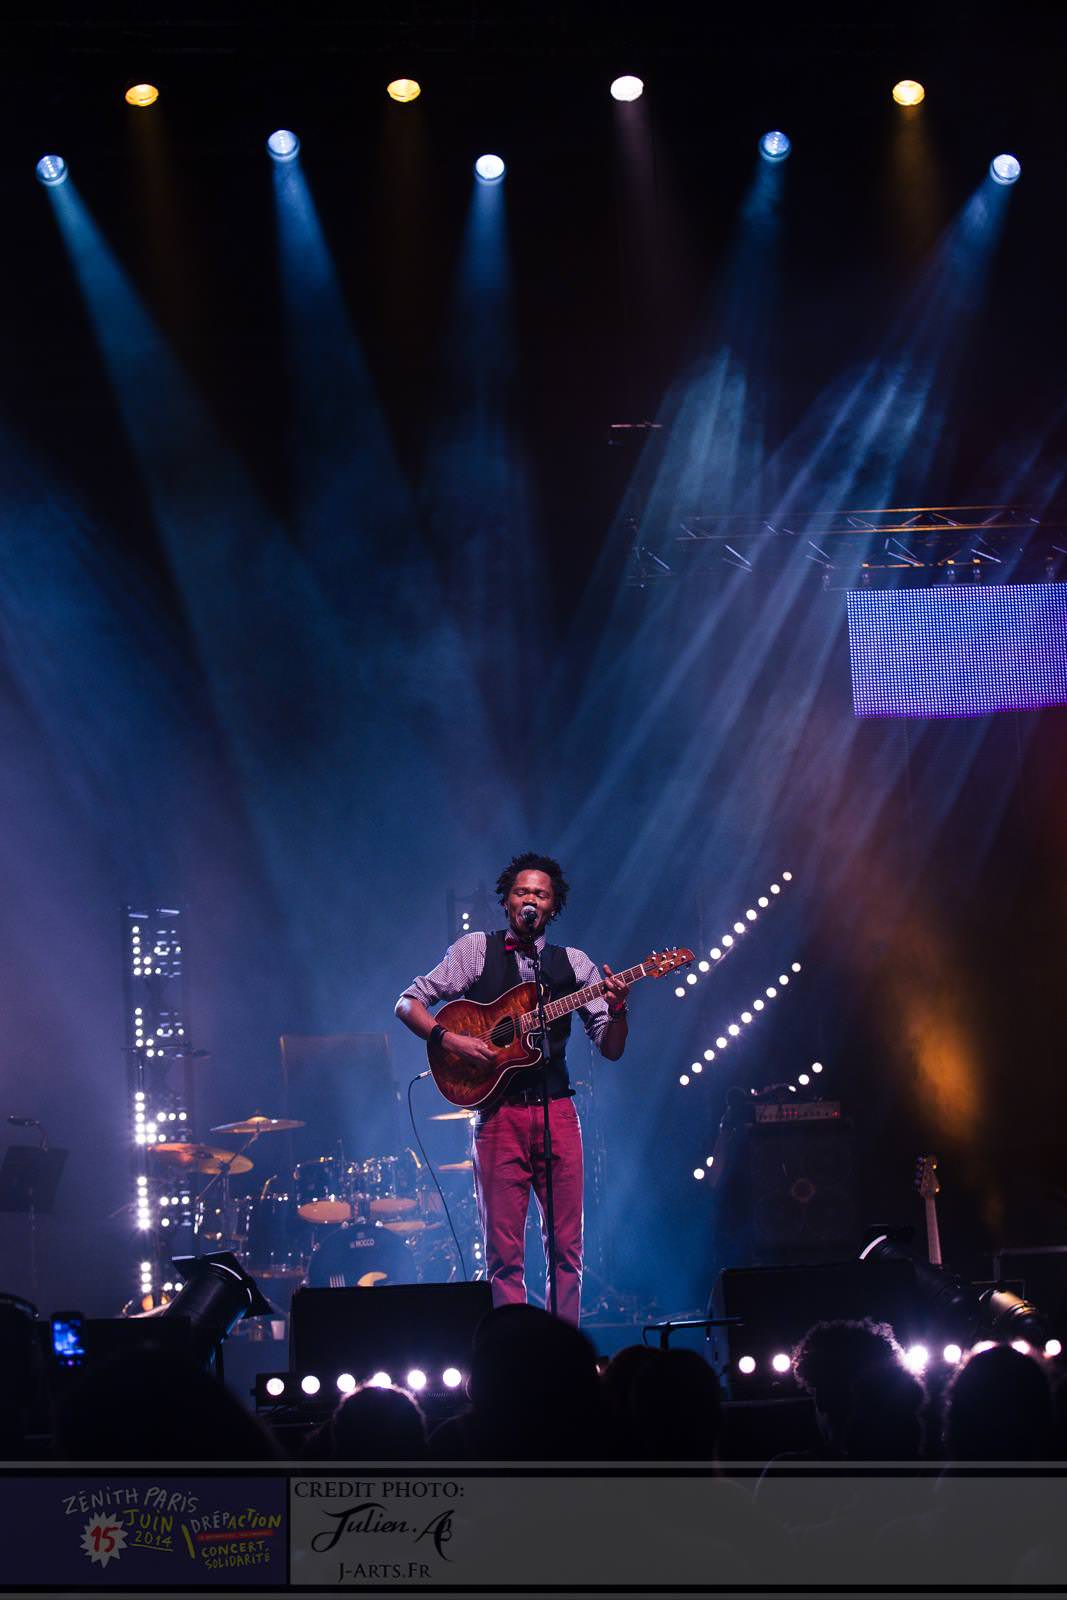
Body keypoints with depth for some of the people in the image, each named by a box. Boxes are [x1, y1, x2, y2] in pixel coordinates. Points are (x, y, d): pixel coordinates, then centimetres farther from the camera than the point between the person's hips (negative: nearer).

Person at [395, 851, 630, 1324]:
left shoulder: (573, 963, 11)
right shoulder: (475, 949, 6)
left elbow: (611, 1050, 9)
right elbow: (409, 1003, 2)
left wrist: (617, 1008, -11)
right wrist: (449, 1039, -14)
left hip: (557, 1111, 2)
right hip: (497, 1111, -2)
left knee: (567, 1245, 2)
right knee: (504, 1249, -1)